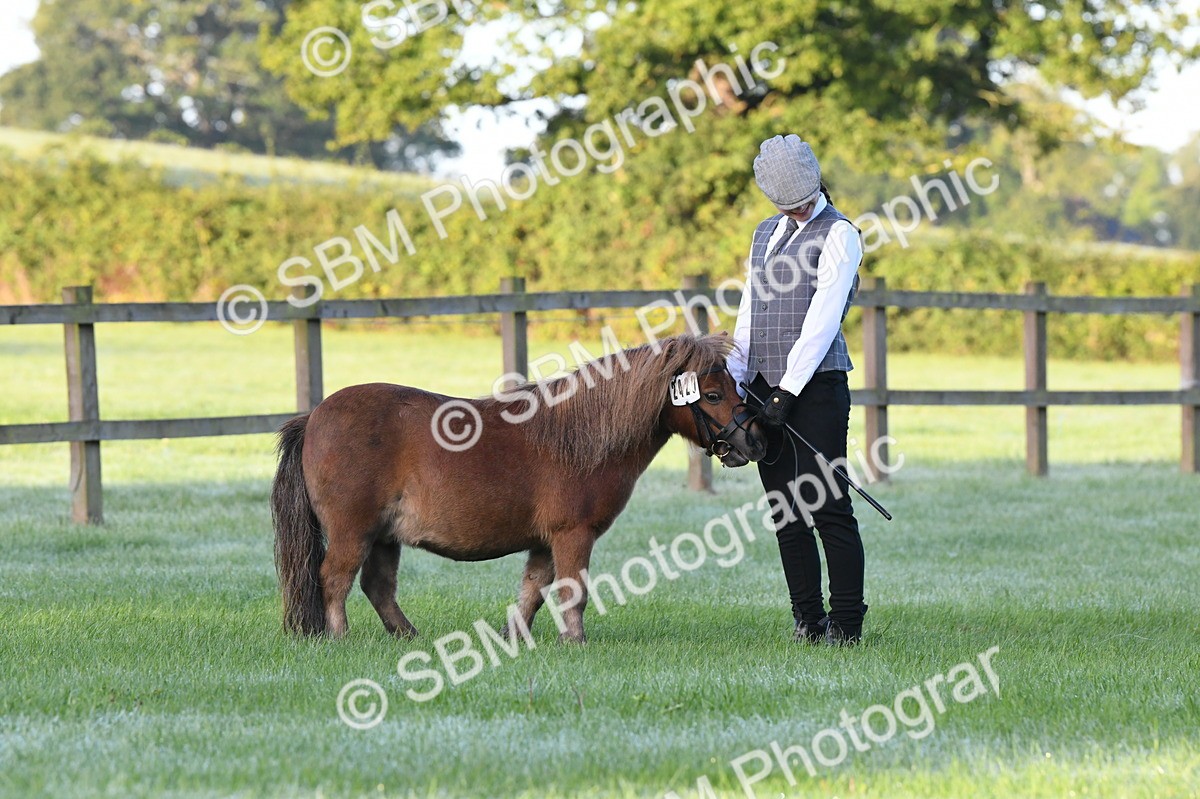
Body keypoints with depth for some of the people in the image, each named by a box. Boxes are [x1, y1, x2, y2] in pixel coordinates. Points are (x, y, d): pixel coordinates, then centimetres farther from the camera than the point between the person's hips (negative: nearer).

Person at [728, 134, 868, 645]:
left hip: (816, 385, -7)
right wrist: (735, 382, 5)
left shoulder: (838, 235, -4)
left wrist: (789, 391, -16)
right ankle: (808, 619, 10)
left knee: (827, 505, -9)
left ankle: (846, 622, -6)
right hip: (766, 385, 7)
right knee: (786, 510, 6)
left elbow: (823, 320, -11)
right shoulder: (766, 234, 19)